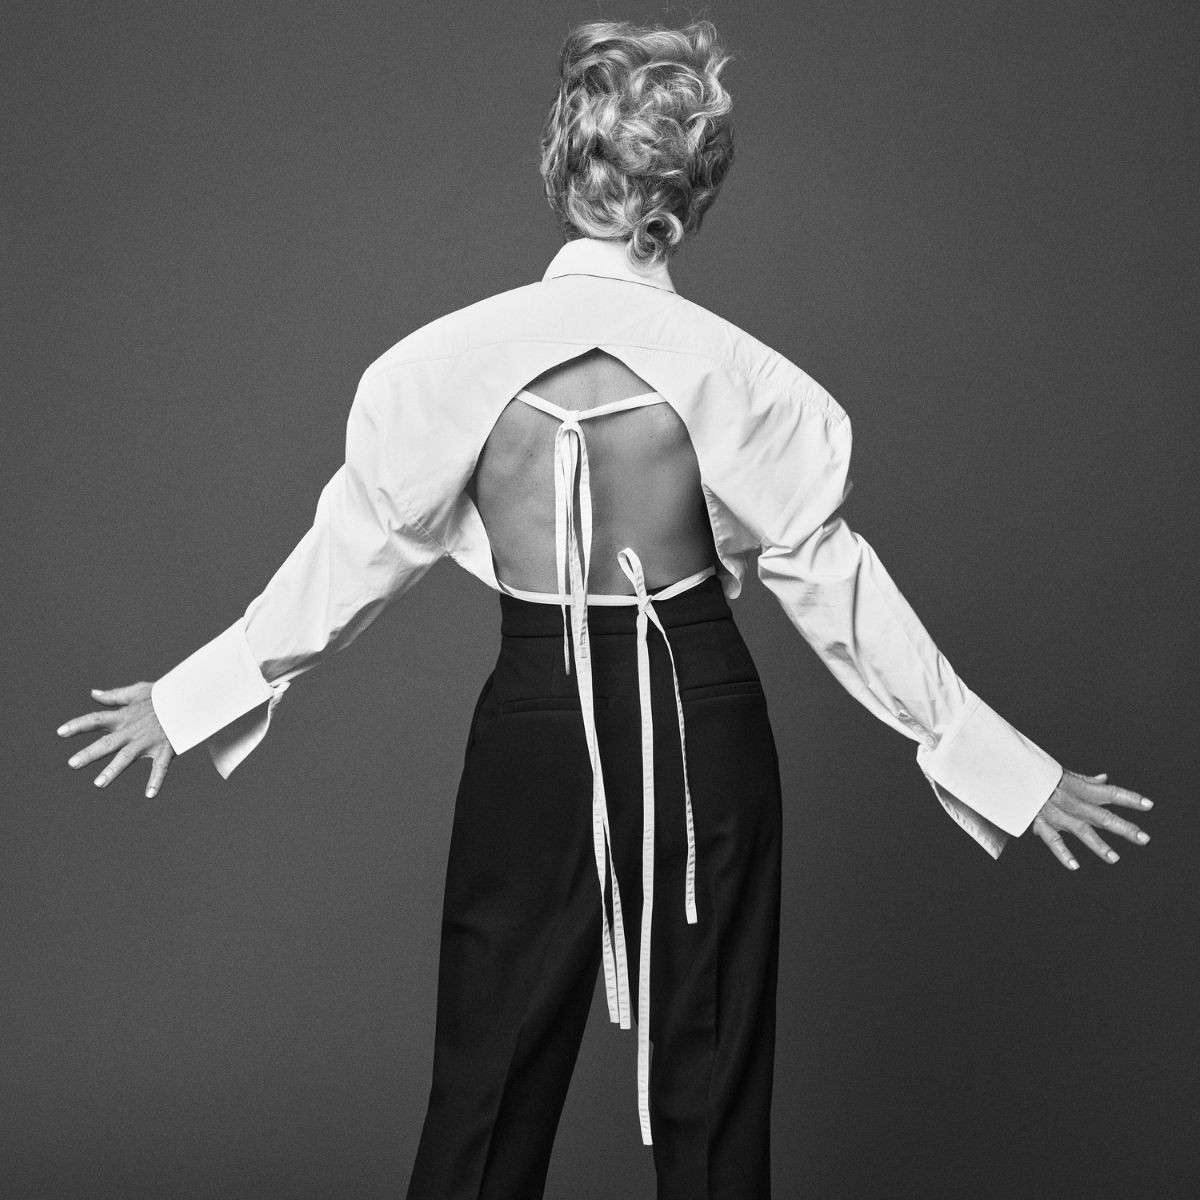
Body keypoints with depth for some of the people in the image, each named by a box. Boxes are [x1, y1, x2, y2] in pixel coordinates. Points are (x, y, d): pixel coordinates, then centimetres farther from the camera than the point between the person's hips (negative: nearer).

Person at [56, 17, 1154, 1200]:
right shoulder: (734, 372, -11)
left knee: (487, 1092, 10)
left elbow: (355, 551, -2)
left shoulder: (455, 359, -9)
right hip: (701, 726, 0)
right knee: (711, 1089, 12)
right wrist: (1003, 767, 3)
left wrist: (191, 698, 12)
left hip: (535, 726, 1)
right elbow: (834, 586, -6)